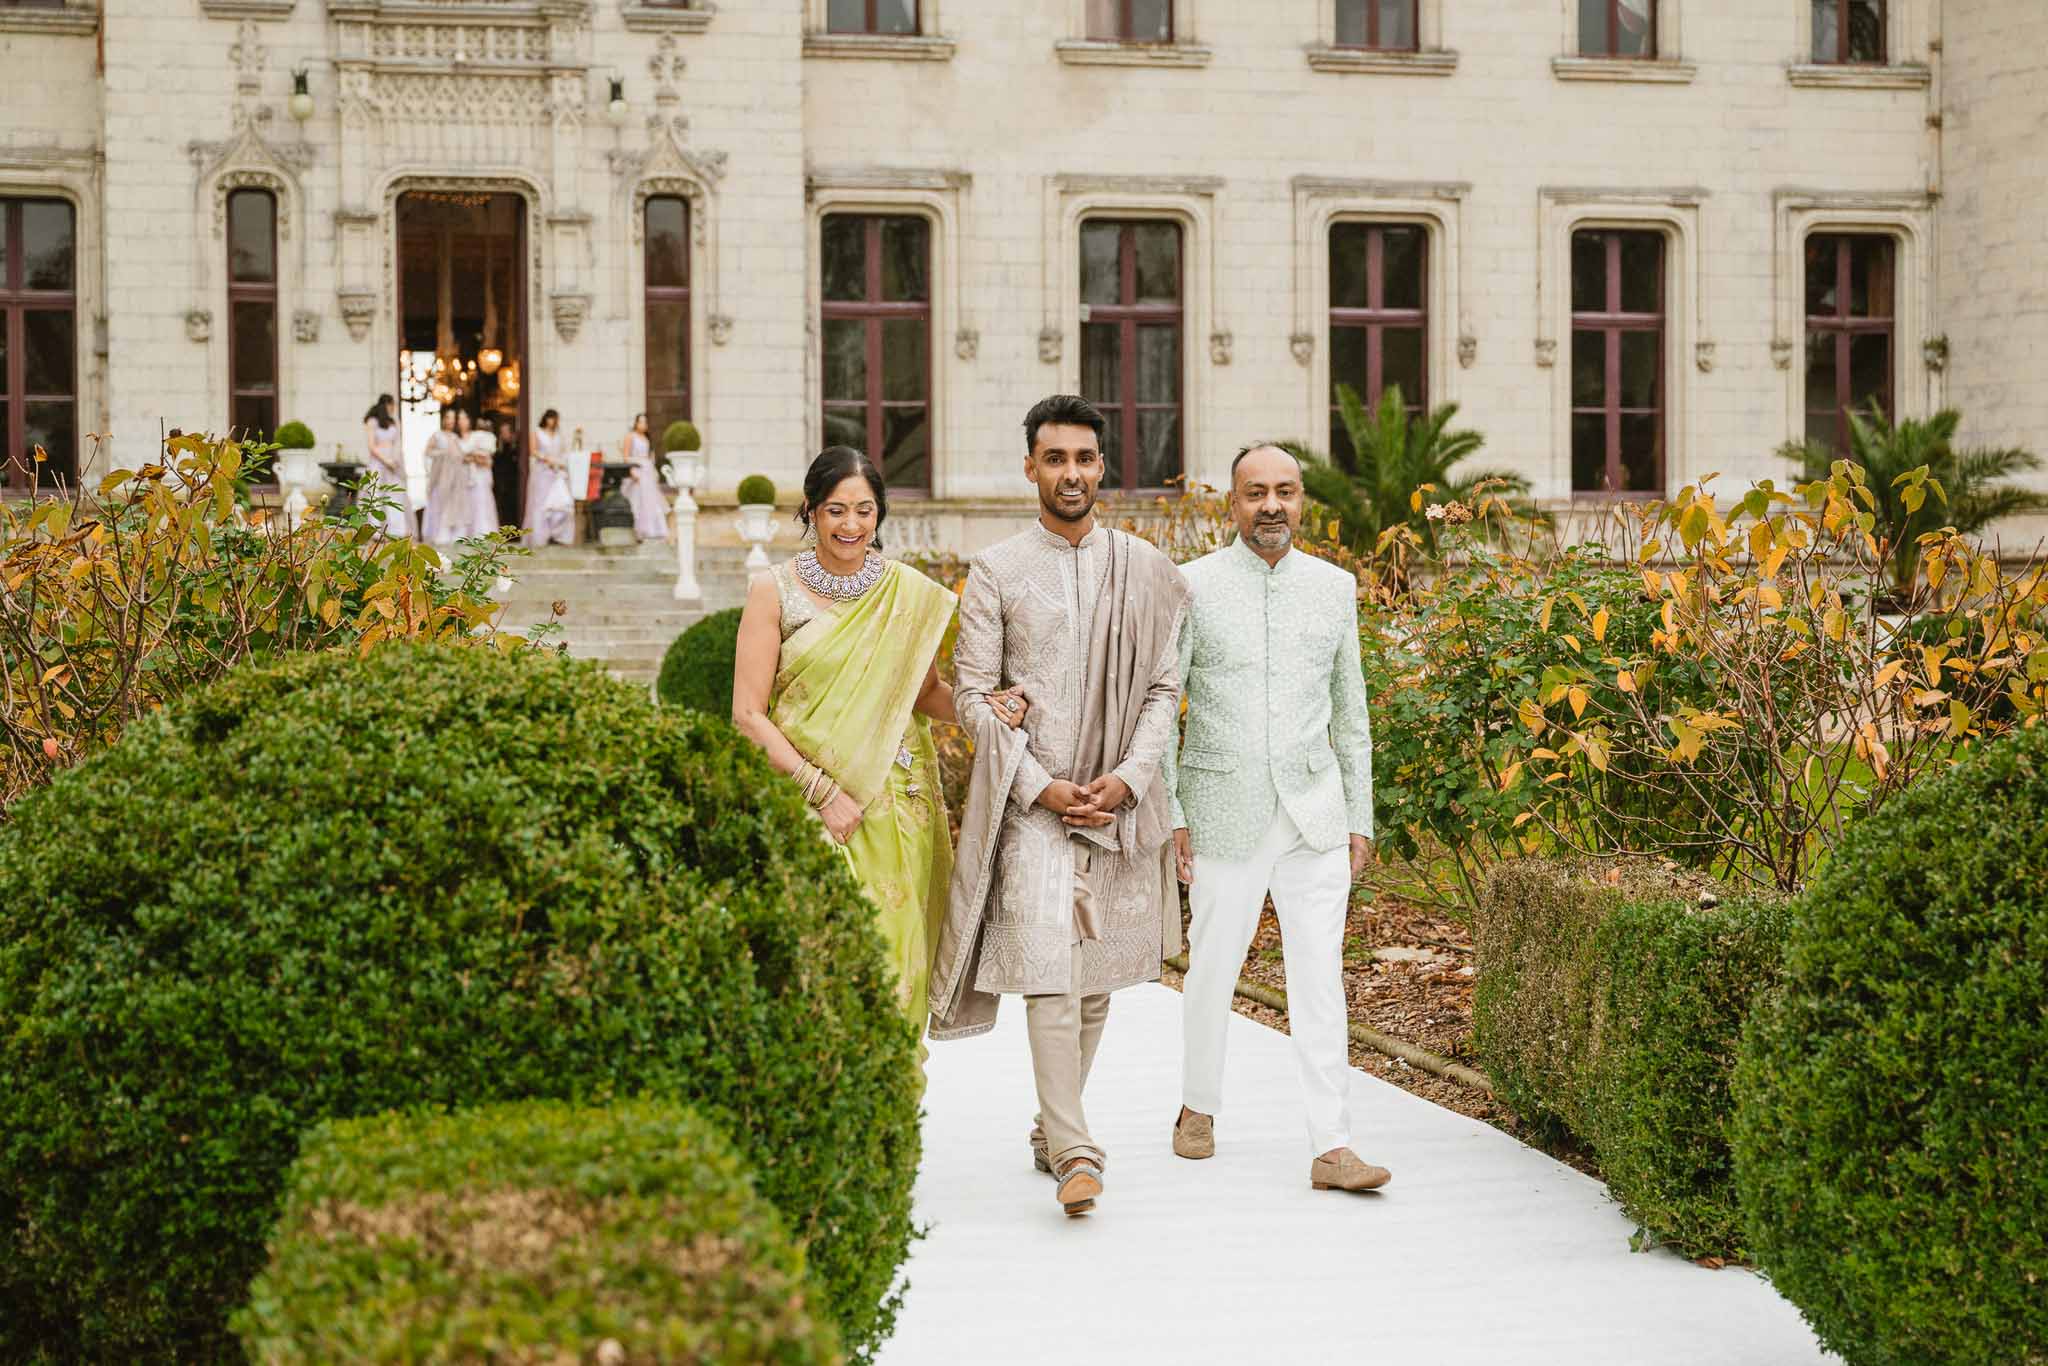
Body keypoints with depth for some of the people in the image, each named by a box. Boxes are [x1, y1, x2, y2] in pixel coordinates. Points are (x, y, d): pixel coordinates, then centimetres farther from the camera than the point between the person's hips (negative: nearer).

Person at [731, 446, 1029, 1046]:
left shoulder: (910, 592, 7)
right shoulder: (775, 591, -1)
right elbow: (748, 713, -5)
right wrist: (823, 792, -13)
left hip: (897, 810, 2)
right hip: (808, 810, -2)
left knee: (892, 957, -1)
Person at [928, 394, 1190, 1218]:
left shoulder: (1143, 569, 8)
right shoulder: (995, 572, 2)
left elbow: (1164, 687, 7)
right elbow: (973, 693, -1)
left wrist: (1128, 777, -7)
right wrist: (1041, 786, -10)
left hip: (1118, 801, 3)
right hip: (1030, 801, -3)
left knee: (1096, 973, 8)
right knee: (1046, 967, -13)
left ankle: (1051, 1129, 24)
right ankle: (1074, 1152, -17)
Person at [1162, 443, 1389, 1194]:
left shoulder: (1335, 588, 7)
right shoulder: (1193, 587, -2)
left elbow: (1349, 711, 13)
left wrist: (1360, 817, 10)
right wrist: (1168, 815, -5)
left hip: (1314, 815, 2)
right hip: (1226, 814, -2)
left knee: (1320, 977, -3)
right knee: (1212, 969, 8)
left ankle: (1331, 1147, -5)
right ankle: (1199, 1106, 30)